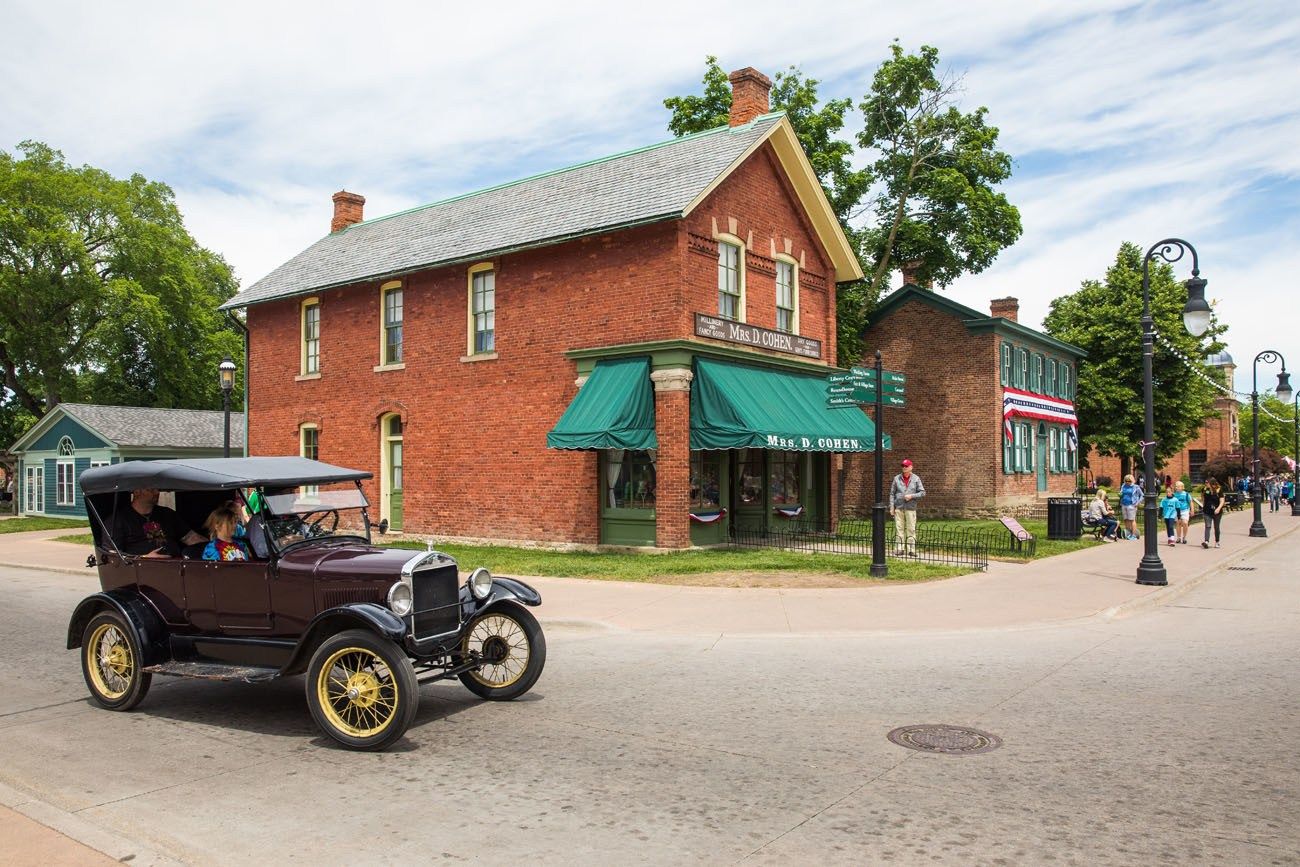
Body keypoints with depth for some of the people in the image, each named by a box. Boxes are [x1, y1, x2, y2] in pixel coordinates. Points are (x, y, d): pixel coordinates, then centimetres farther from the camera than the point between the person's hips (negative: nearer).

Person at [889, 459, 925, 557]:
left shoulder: (916, 479, 4)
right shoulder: (897, 478, 8)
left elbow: (922, 492, 3)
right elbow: (892, 493, 9)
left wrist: (912, 496, -12)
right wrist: (891, 506, 3)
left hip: (910, 508, -1)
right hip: (898, 507, 1)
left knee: (911, 529, -2)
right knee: (899, 528, 1)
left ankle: (911, 550, 1)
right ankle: (899, 549, 4)